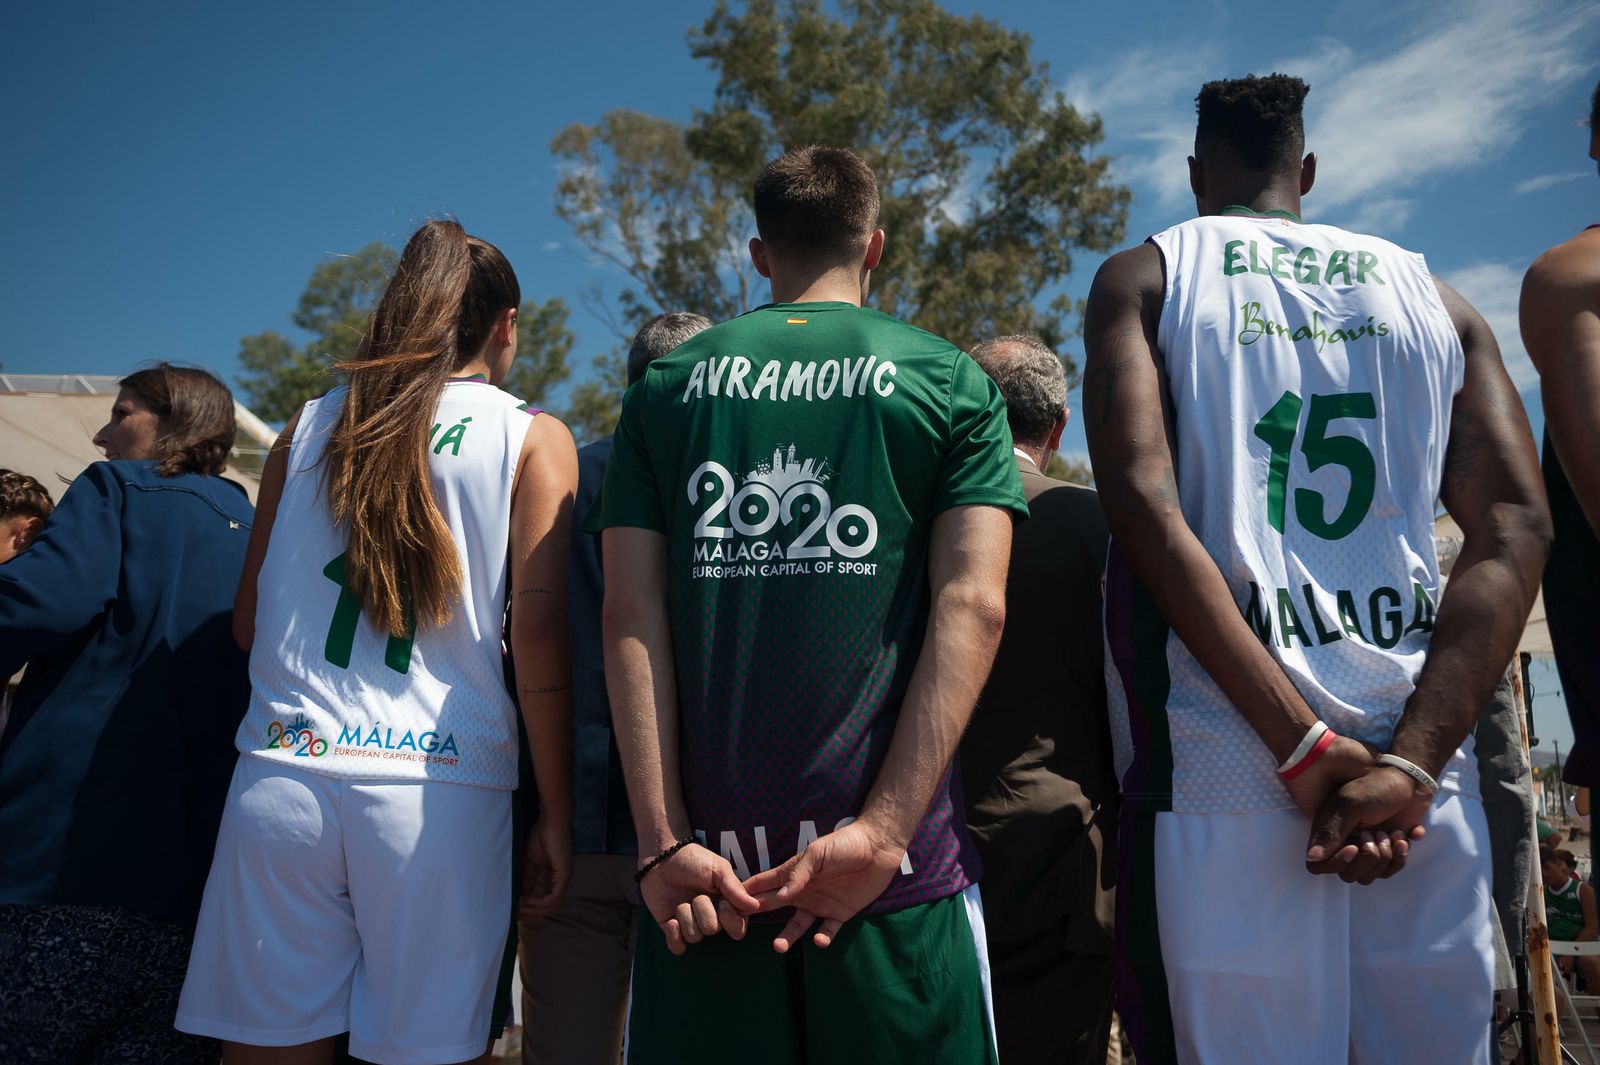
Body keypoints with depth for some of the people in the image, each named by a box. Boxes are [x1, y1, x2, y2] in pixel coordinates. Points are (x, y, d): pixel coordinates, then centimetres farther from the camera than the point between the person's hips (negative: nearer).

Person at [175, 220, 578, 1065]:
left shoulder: (310, 425, 13)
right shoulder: (533, 439, 4)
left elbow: (247, 623, 16)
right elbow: (539, 635, -4)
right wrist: (555, 811, 0)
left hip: (282, 775, 3)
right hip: (440, 785, -3)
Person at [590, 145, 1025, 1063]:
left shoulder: (668, 386, 9)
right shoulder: (951, 380, 4)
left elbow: (630, 616, 0)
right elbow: (973, 606, -8)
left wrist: (665, 843, -4)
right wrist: (881, 832, -12)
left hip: (702, 859, 2)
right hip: (894, 864, -1)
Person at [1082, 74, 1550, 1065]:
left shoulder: (1143, 277, 8)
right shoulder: (1434, 297, 17)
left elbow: (1143, 502, -9)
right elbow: (1515, 529, 3)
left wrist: (1304, 745, -11)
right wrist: (1410, 763, -7)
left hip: (1224, 767, -3)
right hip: (1432, 790, 4)